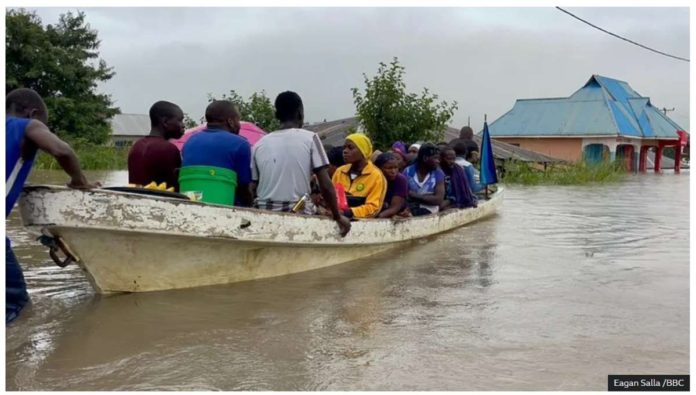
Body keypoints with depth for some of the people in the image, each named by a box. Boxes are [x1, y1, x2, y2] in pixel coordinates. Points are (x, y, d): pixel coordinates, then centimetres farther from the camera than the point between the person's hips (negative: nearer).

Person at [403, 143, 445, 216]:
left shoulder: (438, 174, -1)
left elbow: (439, 200, -9)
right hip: (410, 208, 1)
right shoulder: (408, 172, 0)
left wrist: (416, 196, -11)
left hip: (429, 209, 0)